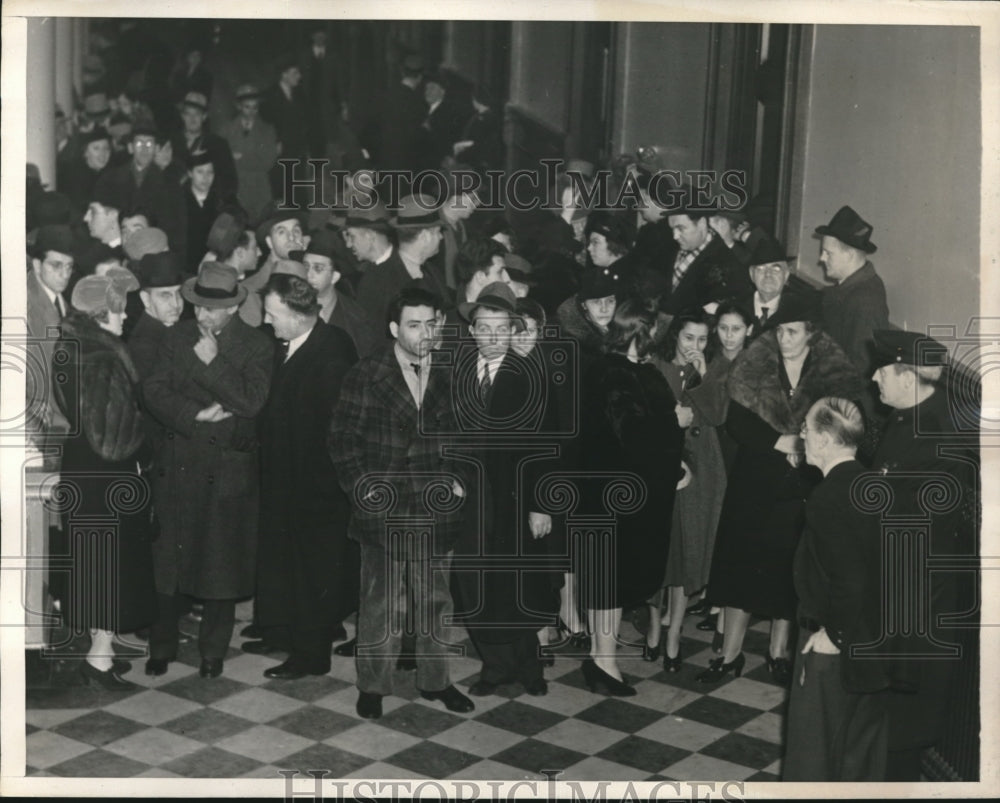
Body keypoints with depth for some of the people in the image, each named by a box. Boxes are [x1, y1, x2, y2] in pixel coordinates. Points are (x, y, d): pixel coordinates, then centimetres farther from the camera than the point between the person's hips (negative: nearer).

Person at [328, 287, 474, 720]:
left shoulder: (451, 376, 6)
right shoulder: (366, 375, -3)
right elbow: (343, 437, -3)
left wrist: (458, 477, 3)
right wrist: (361, 486, -10)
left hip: (436, 508, 3)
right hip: (383, 507, -3)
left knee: (437, 601, 12)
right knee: (381, 604, 4)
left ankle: (434, 679, 27)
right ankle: (372, 685, 17)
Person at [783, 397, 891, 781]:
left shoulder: (829, 496, -23)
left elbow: (849, 578, -27)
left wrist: (833, 634, -15)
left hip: (832, 647, -8)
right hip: (872, 641, 8)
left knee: (814, 742, 7)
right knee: (863, 735, 19)